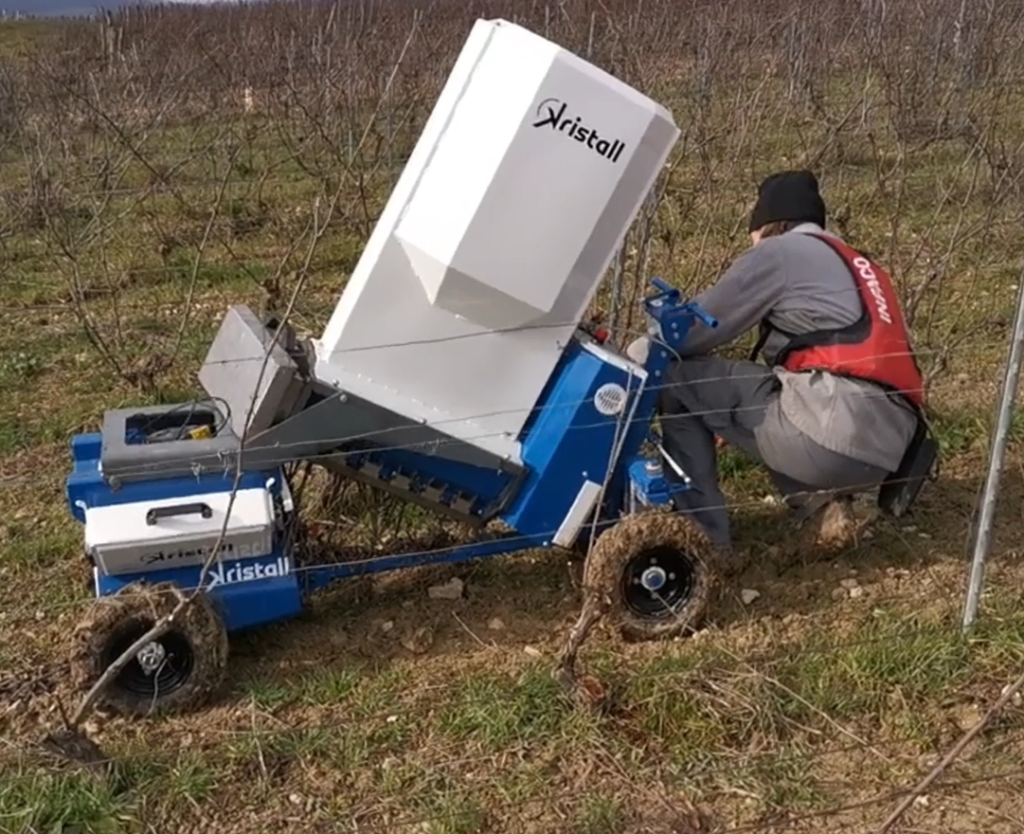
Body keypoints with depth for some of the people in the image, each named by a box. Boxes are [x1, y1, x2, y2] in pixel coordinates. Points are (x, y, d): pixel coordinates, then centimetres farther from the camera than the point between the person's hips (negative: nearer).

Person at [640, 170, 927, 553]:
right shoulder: (858, 265, 29)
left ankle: (703, 536, 4)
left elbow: (695, 331, 9)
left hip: (838, 428, -8)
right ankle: (820, 496, 12)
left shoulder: (780, 251, 7)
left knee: (678, 380, 6)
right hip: (888, 450, 8)